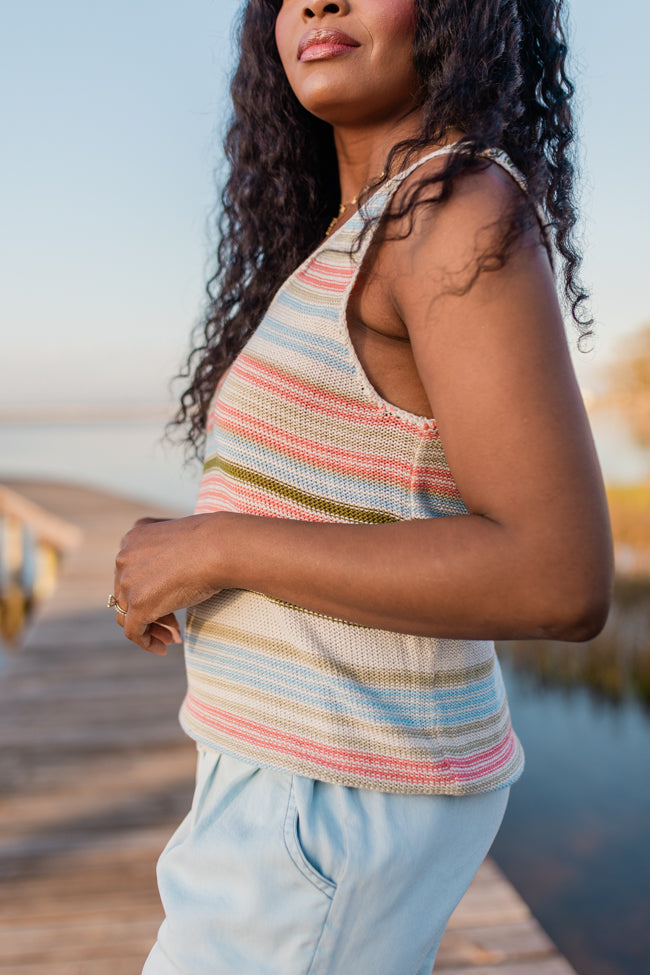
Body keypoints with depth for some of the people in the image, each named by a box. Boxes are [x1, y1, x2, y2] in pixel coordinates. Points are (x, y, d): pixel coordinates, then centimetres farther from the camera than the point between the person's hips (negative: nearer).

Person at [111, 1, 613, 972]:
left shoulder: (471, 209, -18)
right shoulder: (362, 242, 12)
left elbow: (562, 579, -26)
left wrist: (216, 547, -21)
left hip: (333, 805, -9)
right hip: (331, 770, 10)